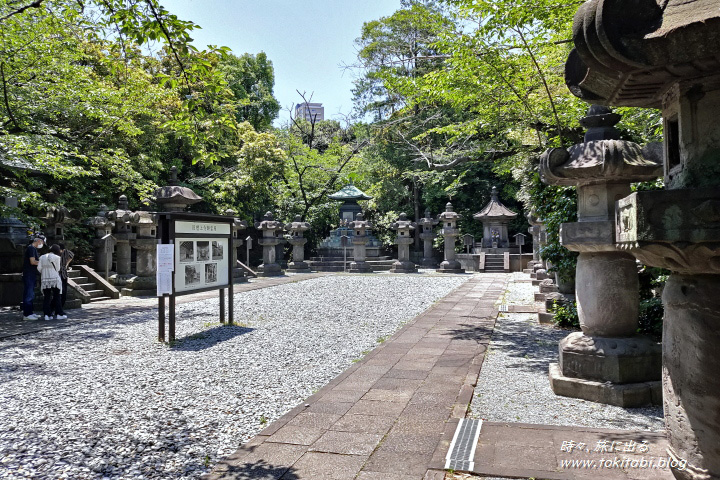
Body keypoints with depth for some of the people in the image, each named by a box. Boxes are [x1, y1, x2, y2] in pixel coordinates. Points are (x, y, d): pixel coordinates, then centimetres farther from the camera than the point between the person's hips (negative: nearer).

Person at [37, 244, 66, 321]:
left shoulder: (42, 257, 7)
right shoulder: (57, 257, -5)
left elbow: (39, 268, 2)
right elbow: (57, 269, -2)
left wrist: (44, 272, 19)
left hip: (45, 279, 4)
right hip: (55, 279, -4)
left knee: (46, 297, 6)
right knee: (56, 297, 4)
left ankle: (47, 314, 3)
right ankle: (58, 314, 5)